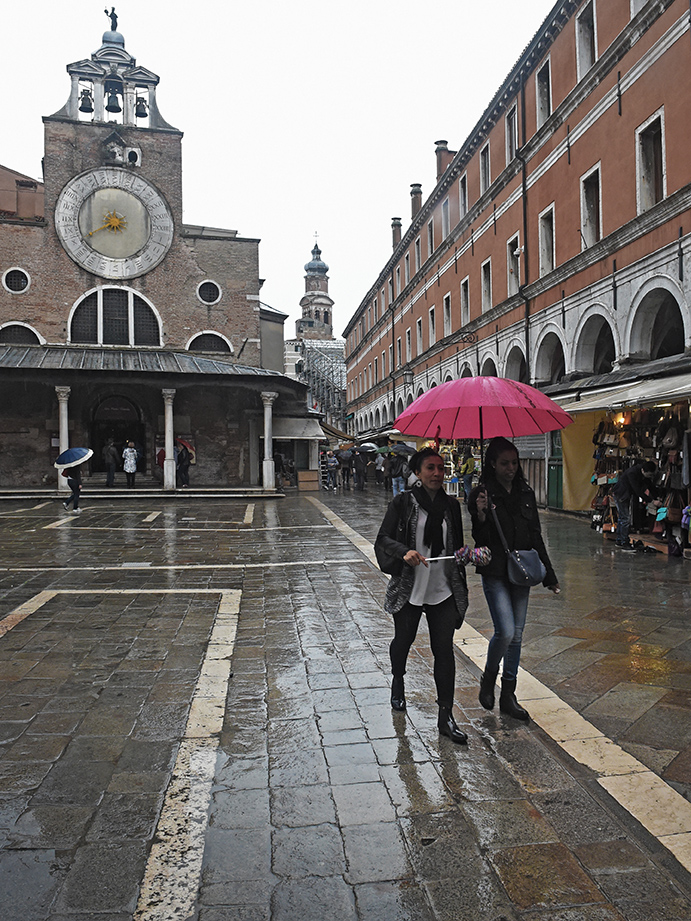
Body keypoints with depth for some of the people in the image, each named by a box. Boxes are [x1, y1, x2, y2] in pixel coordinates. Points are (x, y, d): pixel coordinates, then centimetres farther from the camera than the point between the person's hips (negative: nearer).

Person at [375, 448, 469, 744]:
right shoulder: (402, 503, -6)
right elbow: (383, 539, -10)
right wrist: (405, 552, -26)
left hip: (444, 589, 2)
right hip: (409, 588, -2)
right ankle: (398, 682, 50)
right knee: (403, 641, 18)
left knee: (444, 650, -1)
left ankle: (445, 717, 9)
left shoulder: (451, 505, 6)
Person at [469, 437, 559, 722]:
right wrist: (481, 516, -30)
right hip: (495, 573, -5)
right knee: (505, 632, -13)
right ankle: (488, 679, 16)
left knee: (516, 635, 10)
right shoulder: (482, 494, -8)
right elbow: (480, 540, -10)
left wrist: (549, 575, 12)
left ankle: (508, 695, 23)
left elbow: (536, 536, 12)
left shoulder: (526, 493, 7)